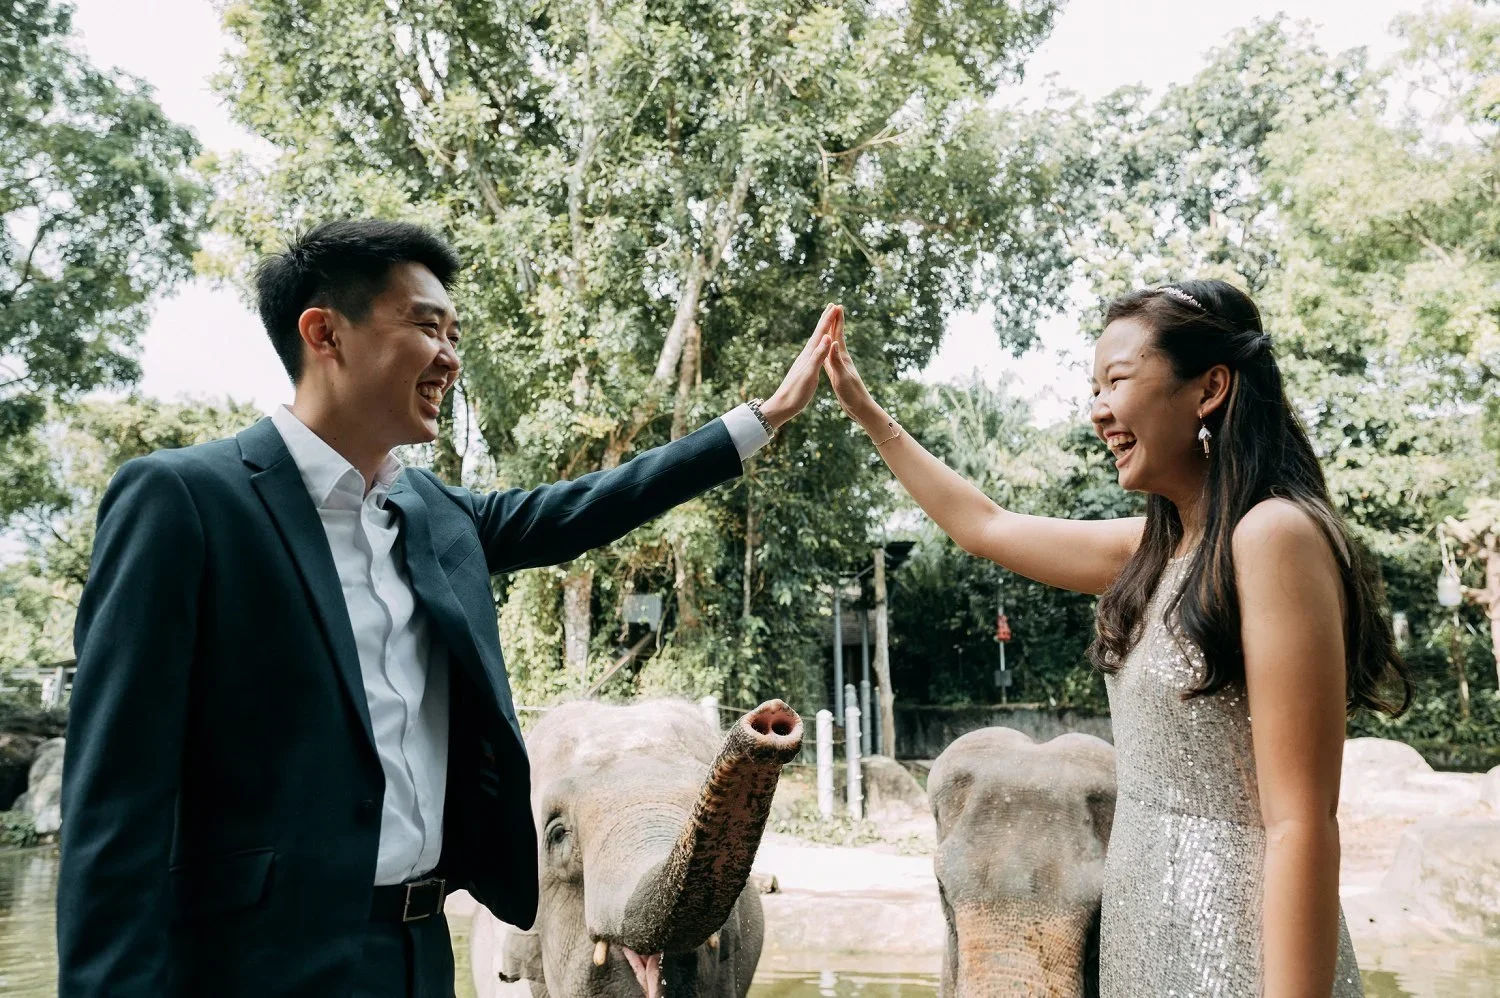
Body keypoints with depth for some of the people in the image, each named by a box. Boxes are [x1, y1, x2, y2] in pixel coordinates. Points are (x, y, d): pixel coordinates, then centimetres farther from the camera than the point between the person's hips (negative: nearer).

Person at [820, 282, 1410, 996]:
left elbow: (1301, 825, -21)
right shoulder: (1155, 547, 7)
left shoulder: (1276, 534, -18)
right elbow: (985, 528, 21)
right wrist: (865, 410, 25)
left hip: (1230, 941, -8)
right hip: (1142, 926, 8)